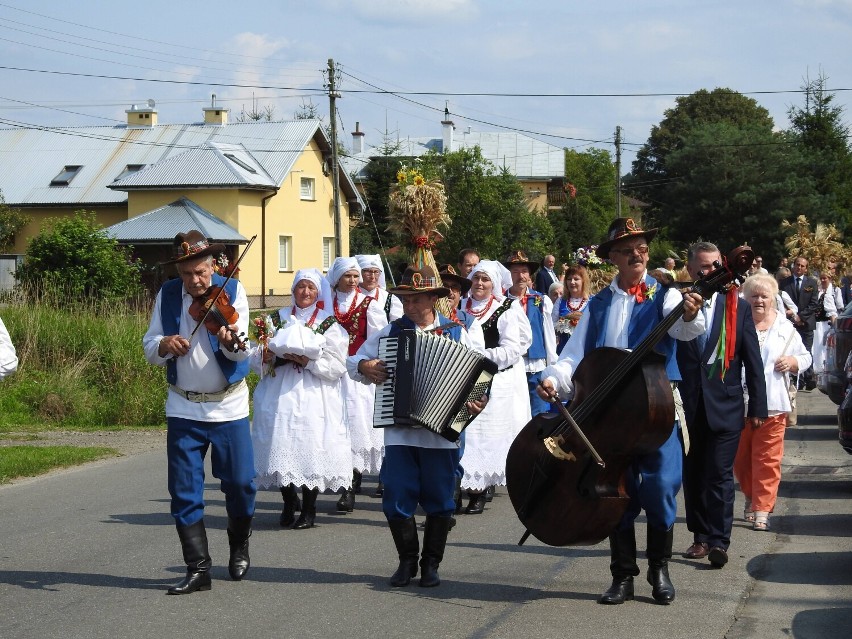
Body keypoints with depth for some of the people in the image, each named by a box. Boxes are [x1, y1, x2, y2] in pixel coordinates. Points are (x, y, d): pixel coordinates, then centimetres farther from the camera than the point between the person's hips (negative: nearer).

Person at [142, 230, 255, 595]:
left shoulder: (232, 291, -7)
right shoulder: (167, 296, 0)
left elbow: (240, 352, -18)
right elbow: (149, 349, 0)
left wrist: (231, 341, -41)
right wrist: (164, 344, -22)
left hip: (228, 406, -2)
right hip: (183, 407, 2)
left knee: (240, 483, 3)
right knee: (184, 491, -2)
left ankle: (239, 549, 29)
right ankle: (197, 569, 4)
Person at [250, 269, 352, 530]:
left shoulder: (330, 325, 7)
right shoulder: (277, 320, 14)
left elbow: (337, 367, -3)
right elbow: (256, 361, 11)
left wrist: (307, 361, -15)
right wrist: (266, 354, -11)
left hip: (314, 398, -2)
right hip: (280, 395, 2)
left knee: (311, 448, -9)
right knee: (282, 446, -4)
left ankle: (308, 509, 3)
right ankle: (289, 502, 13)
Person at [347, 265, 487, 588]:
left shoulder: (455, 333, 5)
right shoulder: (391, 331, 9)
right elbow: (353, 362, 16)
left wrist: (474, 402, -16)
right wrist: (364, 366, -6)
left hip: (441, 431, -1)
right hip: (399, 432, 1)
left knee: (439, 500, 3)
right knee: (397, 497, -1)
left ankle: (431, 564, 16)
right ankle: (407, 561, 15)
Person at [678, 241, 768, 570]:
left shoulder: (737, 308, 3)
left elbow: (753, 361, 4)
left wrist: (757, 406, 2)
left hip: (724, 406, -1)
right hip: (687, 406, 1)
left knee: (719, 475, -5)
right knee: (693, 475, 9)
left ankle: (718, 542, -4)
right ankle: (701, 537, 20)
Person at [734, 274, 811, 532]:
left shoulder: (785, 327, 10)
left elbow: (805, 357, 15)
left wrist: (792, 361, -5)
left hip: (772, 405, 0)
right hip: (737, 404, 0)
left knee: (767, 460, -5)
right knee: (740, 459, 9)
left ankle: (762, 510, -4)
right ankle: (751, 497, 31)